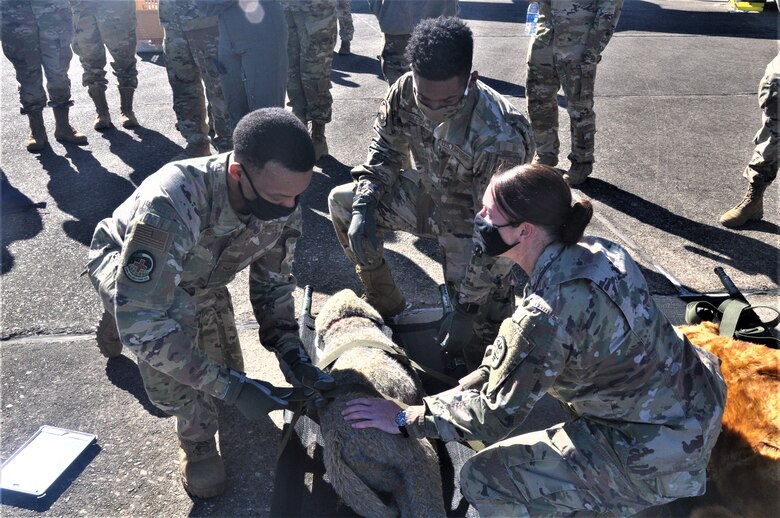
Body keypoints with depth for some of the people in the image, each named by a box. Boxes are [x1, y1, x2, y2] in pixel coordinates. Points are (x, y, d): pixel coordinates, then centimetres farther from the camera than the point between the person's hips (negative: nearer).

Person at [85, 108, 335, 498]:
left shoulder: (283, 206, -26)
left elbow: (273, 284, -11)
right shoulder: (170, 205, -46)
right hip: (123, 265, -5)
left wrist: (289, 350, -26)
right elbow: (142, 322, -44)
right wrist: (229, 387, -44)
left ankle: (119, 326, 34)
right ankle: (196, 437, -8)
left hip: (198, 277, 5)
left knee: (224, 377, 8)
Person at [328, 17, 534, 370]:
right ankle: (383, 302, 13)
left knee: (476, 329, -20)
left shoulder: (501, 138, -36)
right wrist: (363, 207, -15)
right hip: (427, 195, 6)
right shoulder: (406, 91, -20)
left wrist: (468, 308, -26)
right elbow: (385, 149, -1)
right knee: (341, 203, -3)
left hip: (472, 221, -5)